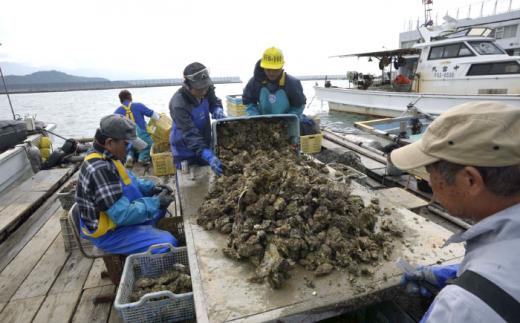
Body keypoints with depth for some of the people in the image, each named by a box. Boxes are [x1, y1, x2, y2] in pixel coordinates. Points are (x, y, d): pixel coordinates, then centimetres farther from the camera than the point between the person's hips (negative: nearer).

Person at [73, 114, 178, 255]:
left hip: (115, 215, 10)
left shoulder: (103, 157, -2)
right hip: (110, 233, -10)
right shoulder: (100, 170, -32)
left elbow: (126, 180, 14)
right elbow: (122, 215, -31)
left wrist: (151, 188, -2)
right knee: (168, 244, -19)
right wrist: (156, 203, -20)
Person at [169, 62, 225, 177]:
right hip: (184, 151, -5)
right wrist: (209, 157, -47)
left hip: (204, 143, 5)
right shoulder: (178, 104, -33)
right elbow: (190, 134, -37)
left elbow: (215, 102, 4)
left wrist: (218, 112, -22)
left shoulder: (207, 89, -17)